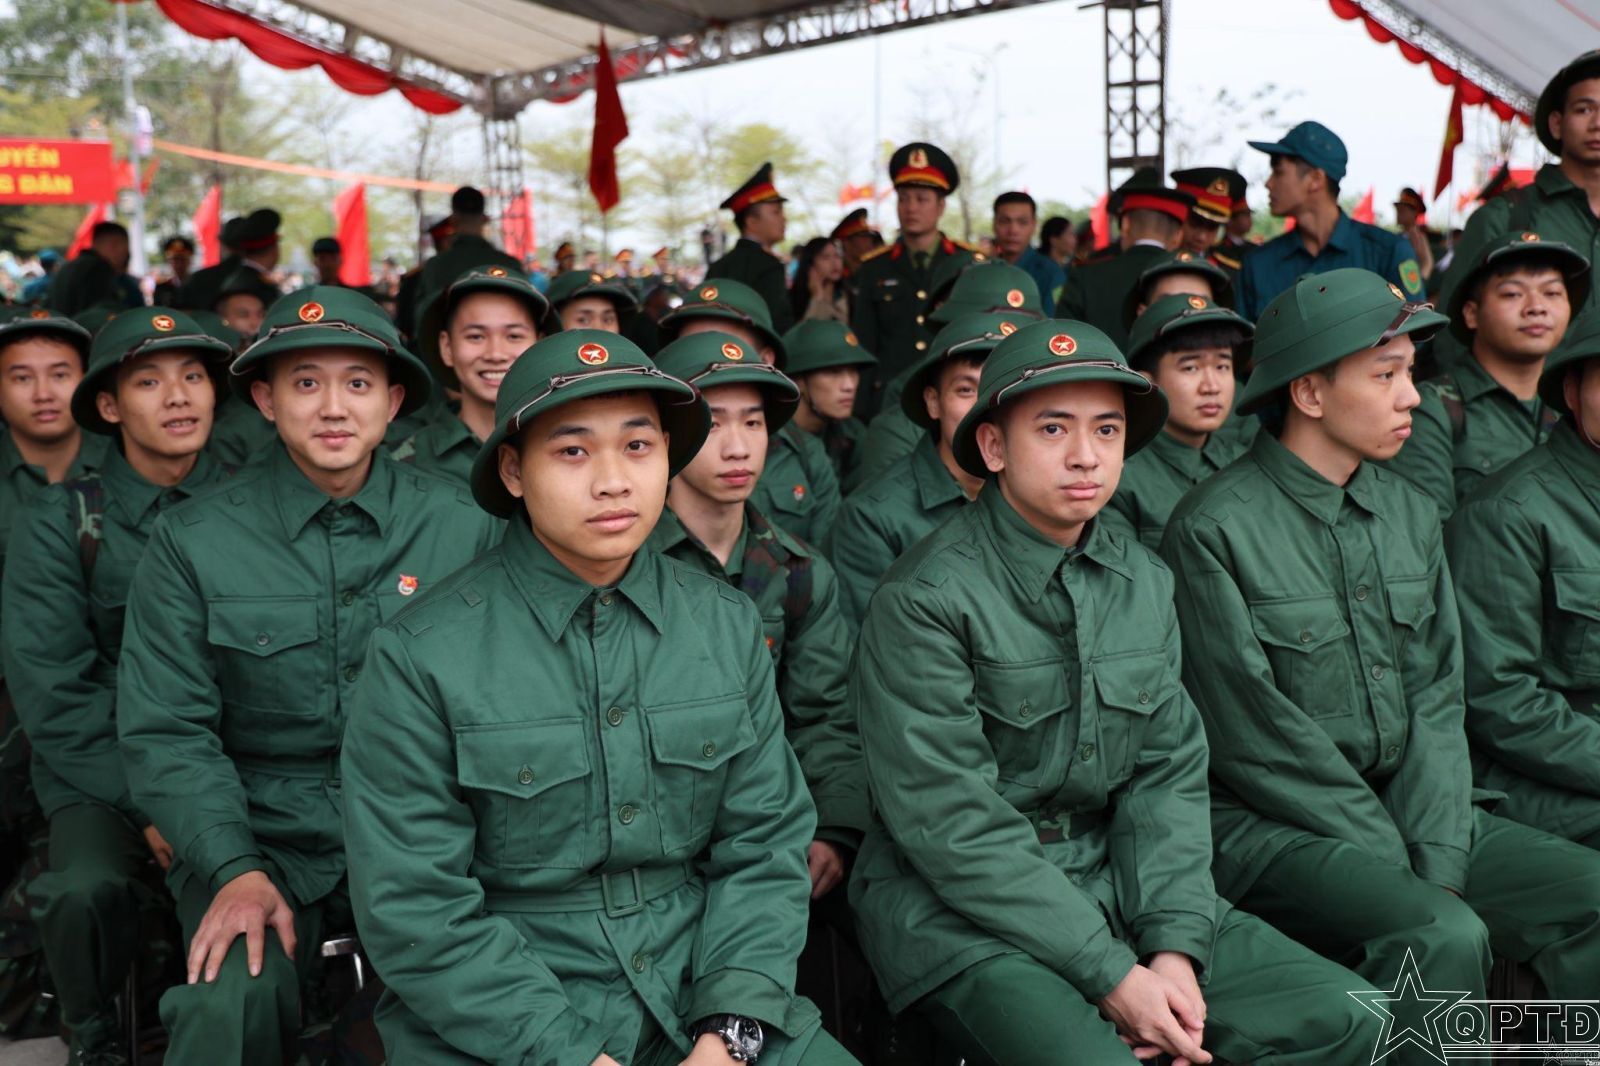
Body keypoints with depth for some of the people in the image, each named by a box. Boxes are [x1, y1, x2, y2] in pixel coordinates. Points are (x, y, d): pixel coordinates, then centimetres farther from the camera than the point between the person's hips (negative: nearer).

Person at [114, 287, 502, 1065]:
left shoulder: (464, 529, 0)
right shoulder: (192, 541, -1)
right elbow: (165, 732, -1)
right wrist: (236, 869, -14)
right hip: (263, 838, 0)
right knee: (229, 1000, -28)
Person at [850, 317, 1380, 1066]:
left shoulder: (1144, 584, 7)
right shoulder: (925, 600, -16)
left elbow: (1169, 772, 5)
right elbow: (952, 826, -18)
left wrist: (1176, 943, -9)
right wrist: (1112, 976, -18)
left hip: (1111, 883, 6)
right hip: (957, 912, -6)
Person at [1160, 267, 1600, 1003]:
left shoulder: (1411, 515, 10)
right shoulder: (1213, 528, -13)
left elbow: (1437, 699, 6)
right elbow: (1252, 736, -15)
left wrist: (1438, 864, -7)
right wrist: (1400, 869, -13)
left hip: (1404, 805, 7)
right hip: (1263, 826, -7)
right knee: (1442, 937, -28)